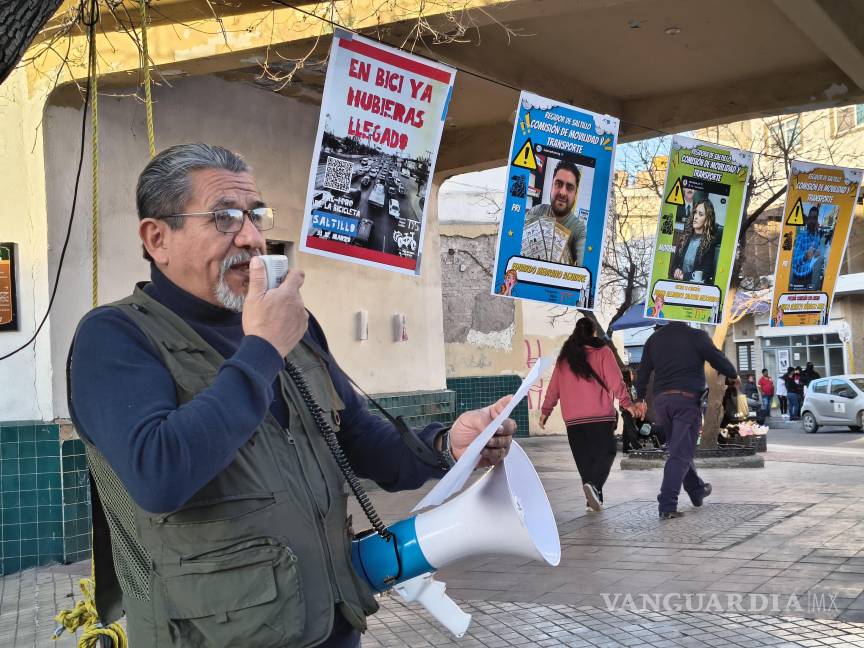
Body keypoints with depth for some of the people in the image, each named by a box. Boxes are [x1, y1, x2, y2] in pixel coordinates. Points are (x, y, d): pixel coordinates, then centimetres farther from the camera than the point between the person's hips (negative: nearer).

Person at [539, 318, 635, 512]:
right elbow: (616, 381, -6)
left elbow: (553, 387, 15)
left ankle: (594, 499, 7)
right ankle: (594, 485, -23)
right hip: (601, 416, -3)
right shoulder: (602, 351, 2)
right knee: (606, 453, 1)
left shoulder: (564, 357, 13)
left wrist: (545, 411, 22)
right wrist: (627, 403, -5)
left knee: (584, 459, 9)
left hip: (573, 418, 3)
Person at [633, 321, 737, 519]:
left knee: (679, 448, 21)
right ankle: (667, 504, -16)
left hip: (661, 400, 6)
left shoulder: (654, 338, 11)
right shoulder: (697, 336, -4)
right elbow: (718, 359, 1)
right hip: (687, 399, -5)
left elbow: (643, 371, 15)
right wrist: (734, 375, 21)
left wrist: (640, 398, 24)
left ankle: (697, 491, 36)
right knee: (681, 454, -7)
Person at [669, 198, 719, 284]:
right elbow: (673, 264, 12)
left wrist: (683, 276, -8)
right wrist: (676, 271, -8)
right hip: (677, 283, 3)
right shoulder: (685, 237, 10)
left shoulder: (710, 243, -3)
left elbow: (705, 274, -5)